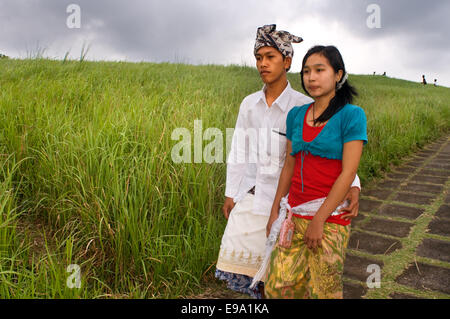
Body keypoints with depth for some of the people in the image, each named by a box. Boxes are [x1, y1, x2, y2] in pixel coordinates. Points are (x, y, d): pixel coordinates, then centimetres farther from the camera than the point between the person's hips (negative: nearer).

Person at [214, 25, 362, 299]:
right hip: (250, 197, 4)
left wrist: (353, 186, -29)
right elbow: (238, 152, 9)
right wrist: (230, 194, 11)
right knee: (249, 263, 12)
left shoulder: (304, 107, -10)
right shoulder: (249, 104, 4)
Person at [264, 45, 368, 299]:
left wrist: (319, 219, -15)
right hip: (294, 214, 5)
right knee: (278, 286, 7)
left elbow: (348, 173, -13)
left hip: (330, 216, -4)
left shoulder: (351, 115, -7)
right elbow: (289, 165, 11)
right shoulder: (296, 115, 8)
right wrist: (275, 211, 11)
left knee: (324, 290, 7)